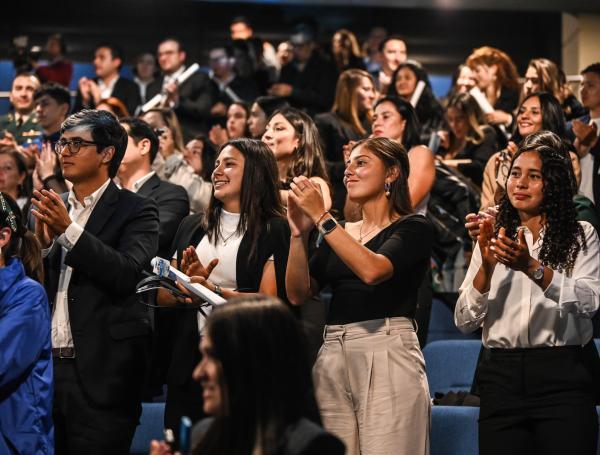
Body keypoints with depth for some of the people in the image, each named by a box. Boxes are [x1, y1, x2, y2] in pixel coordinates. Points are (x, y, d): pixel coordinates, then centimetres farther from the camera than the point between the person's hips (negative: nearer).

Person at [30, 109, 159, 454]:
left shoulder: (137, 210, -1)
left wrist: (69, 229, -19)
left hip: (102, 372, -5)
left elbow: (127, 275, -16)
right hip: (47, 364, 5)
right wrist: (42, 242, -5)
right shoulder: (53, 209, 15)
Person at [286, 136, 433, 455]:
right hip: (333, 357, 5)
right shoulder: (339, 234, 19)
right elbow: (298, 294, 10)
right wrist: (299, 233, -2)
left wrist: (321, 217, -14)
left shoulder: (413, 228, 2)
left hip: (386, 355, -5)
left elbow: (372, 270, -17)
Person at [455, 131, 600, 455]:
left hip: (563, 378, -2)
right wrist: (487, 267, -11)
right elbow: (464, 322, 5)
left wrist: (531, 267, -24)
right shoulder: (493, 240, 13)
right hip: (502, 377, 2)